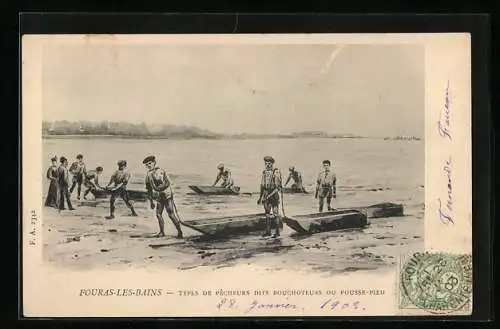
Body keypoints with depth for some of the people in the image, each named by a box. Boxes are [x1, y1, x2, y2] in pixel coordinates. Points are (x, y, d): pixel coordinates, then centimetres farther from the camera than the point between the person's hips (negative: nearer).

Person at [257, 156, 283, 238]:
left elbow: (278, 186, -16)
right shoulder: (264, 172, 10)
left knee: (275, 214, -4)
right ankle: (268, 231, 15)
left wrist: (270, 195, -23)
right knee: (267, 213, 9)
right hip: (266, 195, 7)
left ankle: (277, 232, 1)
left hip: (274, 195, -7)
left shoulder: (276, 172, -12)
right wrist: (260, 197, 18)